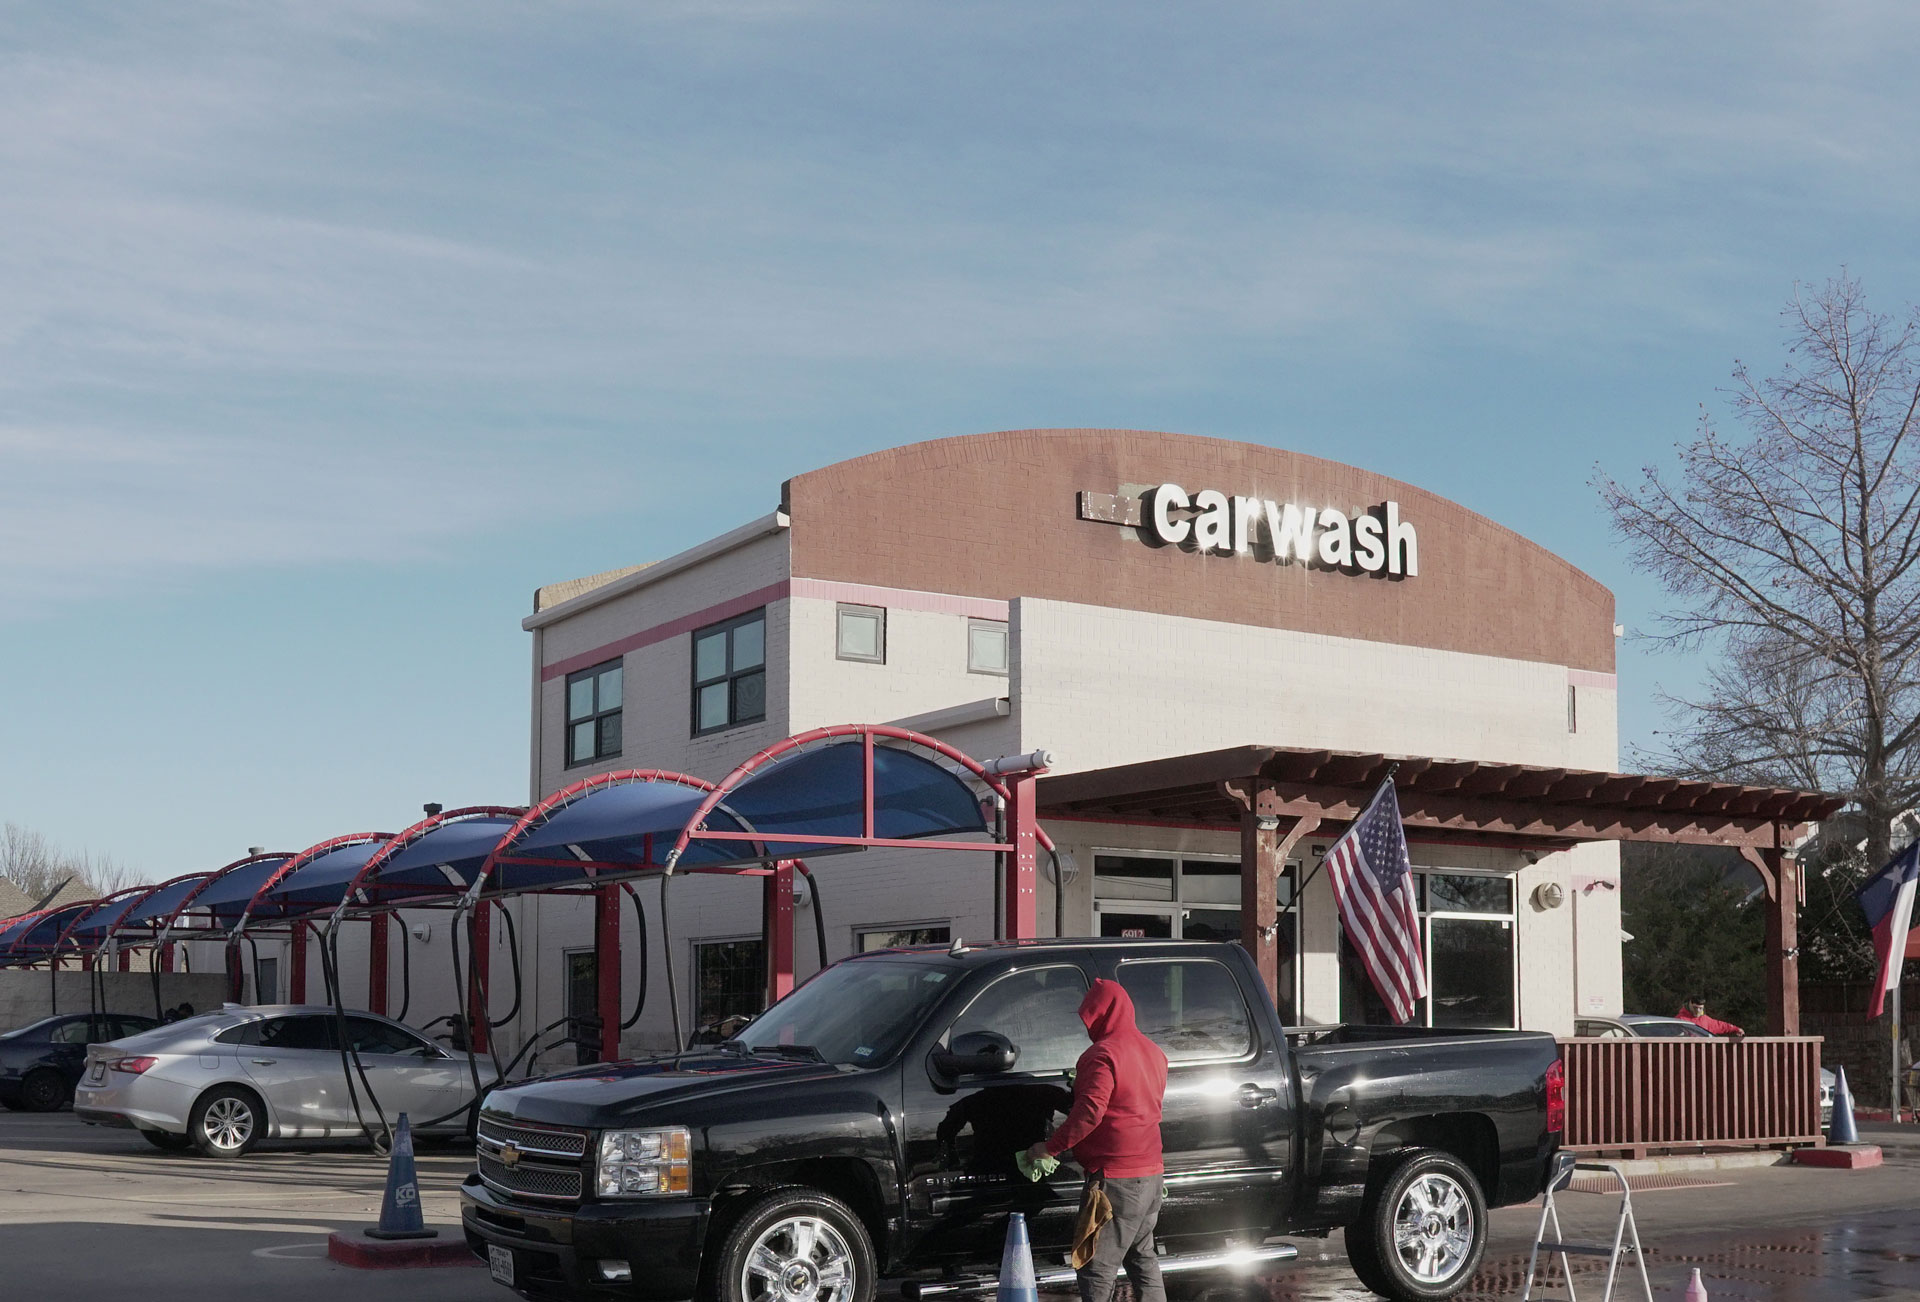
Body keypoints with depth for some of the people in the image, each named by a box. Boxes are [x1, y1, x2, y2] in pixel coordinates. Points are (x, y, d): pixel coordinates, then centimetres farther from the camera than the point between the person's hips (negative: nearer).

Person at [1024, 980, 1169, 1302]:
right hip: (1151, 1172, 9)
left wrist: (1050, 1147, -16)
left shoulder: (1103, 1054, -15)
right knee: (1142, 1258, 19)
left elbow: (1089, 1111, -24)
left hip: (1115, 1176, -9)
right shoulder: (1153, 1052, 14)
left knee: (1097, 1269, -7)